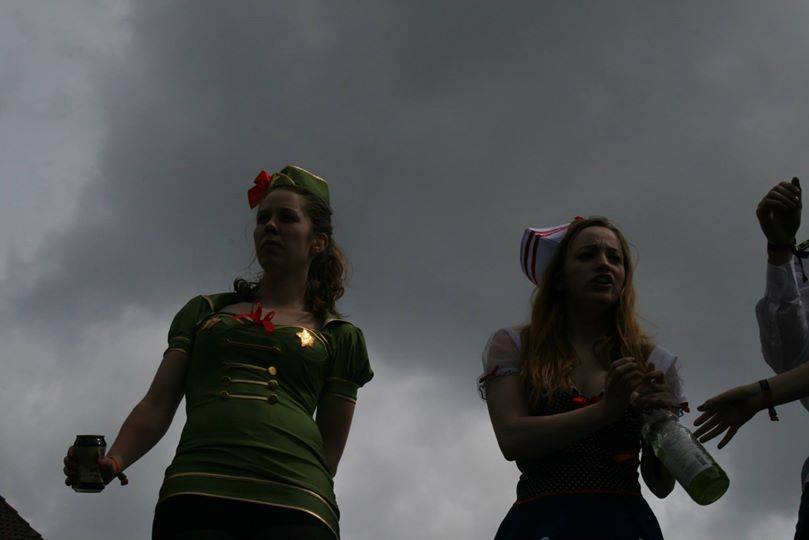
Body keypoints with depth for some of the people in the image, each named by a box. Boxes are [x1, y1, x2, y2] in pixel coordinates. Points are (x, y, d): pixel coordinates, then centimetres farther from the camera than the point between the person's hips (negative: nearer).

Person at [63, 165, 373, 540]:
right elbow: (157, 406, 19)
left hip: (293, 502, -1)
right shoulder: (204, 311, 28)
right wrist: (113, 461, 1)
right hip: (194, 493, 1)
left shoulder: (338, 336, 23)